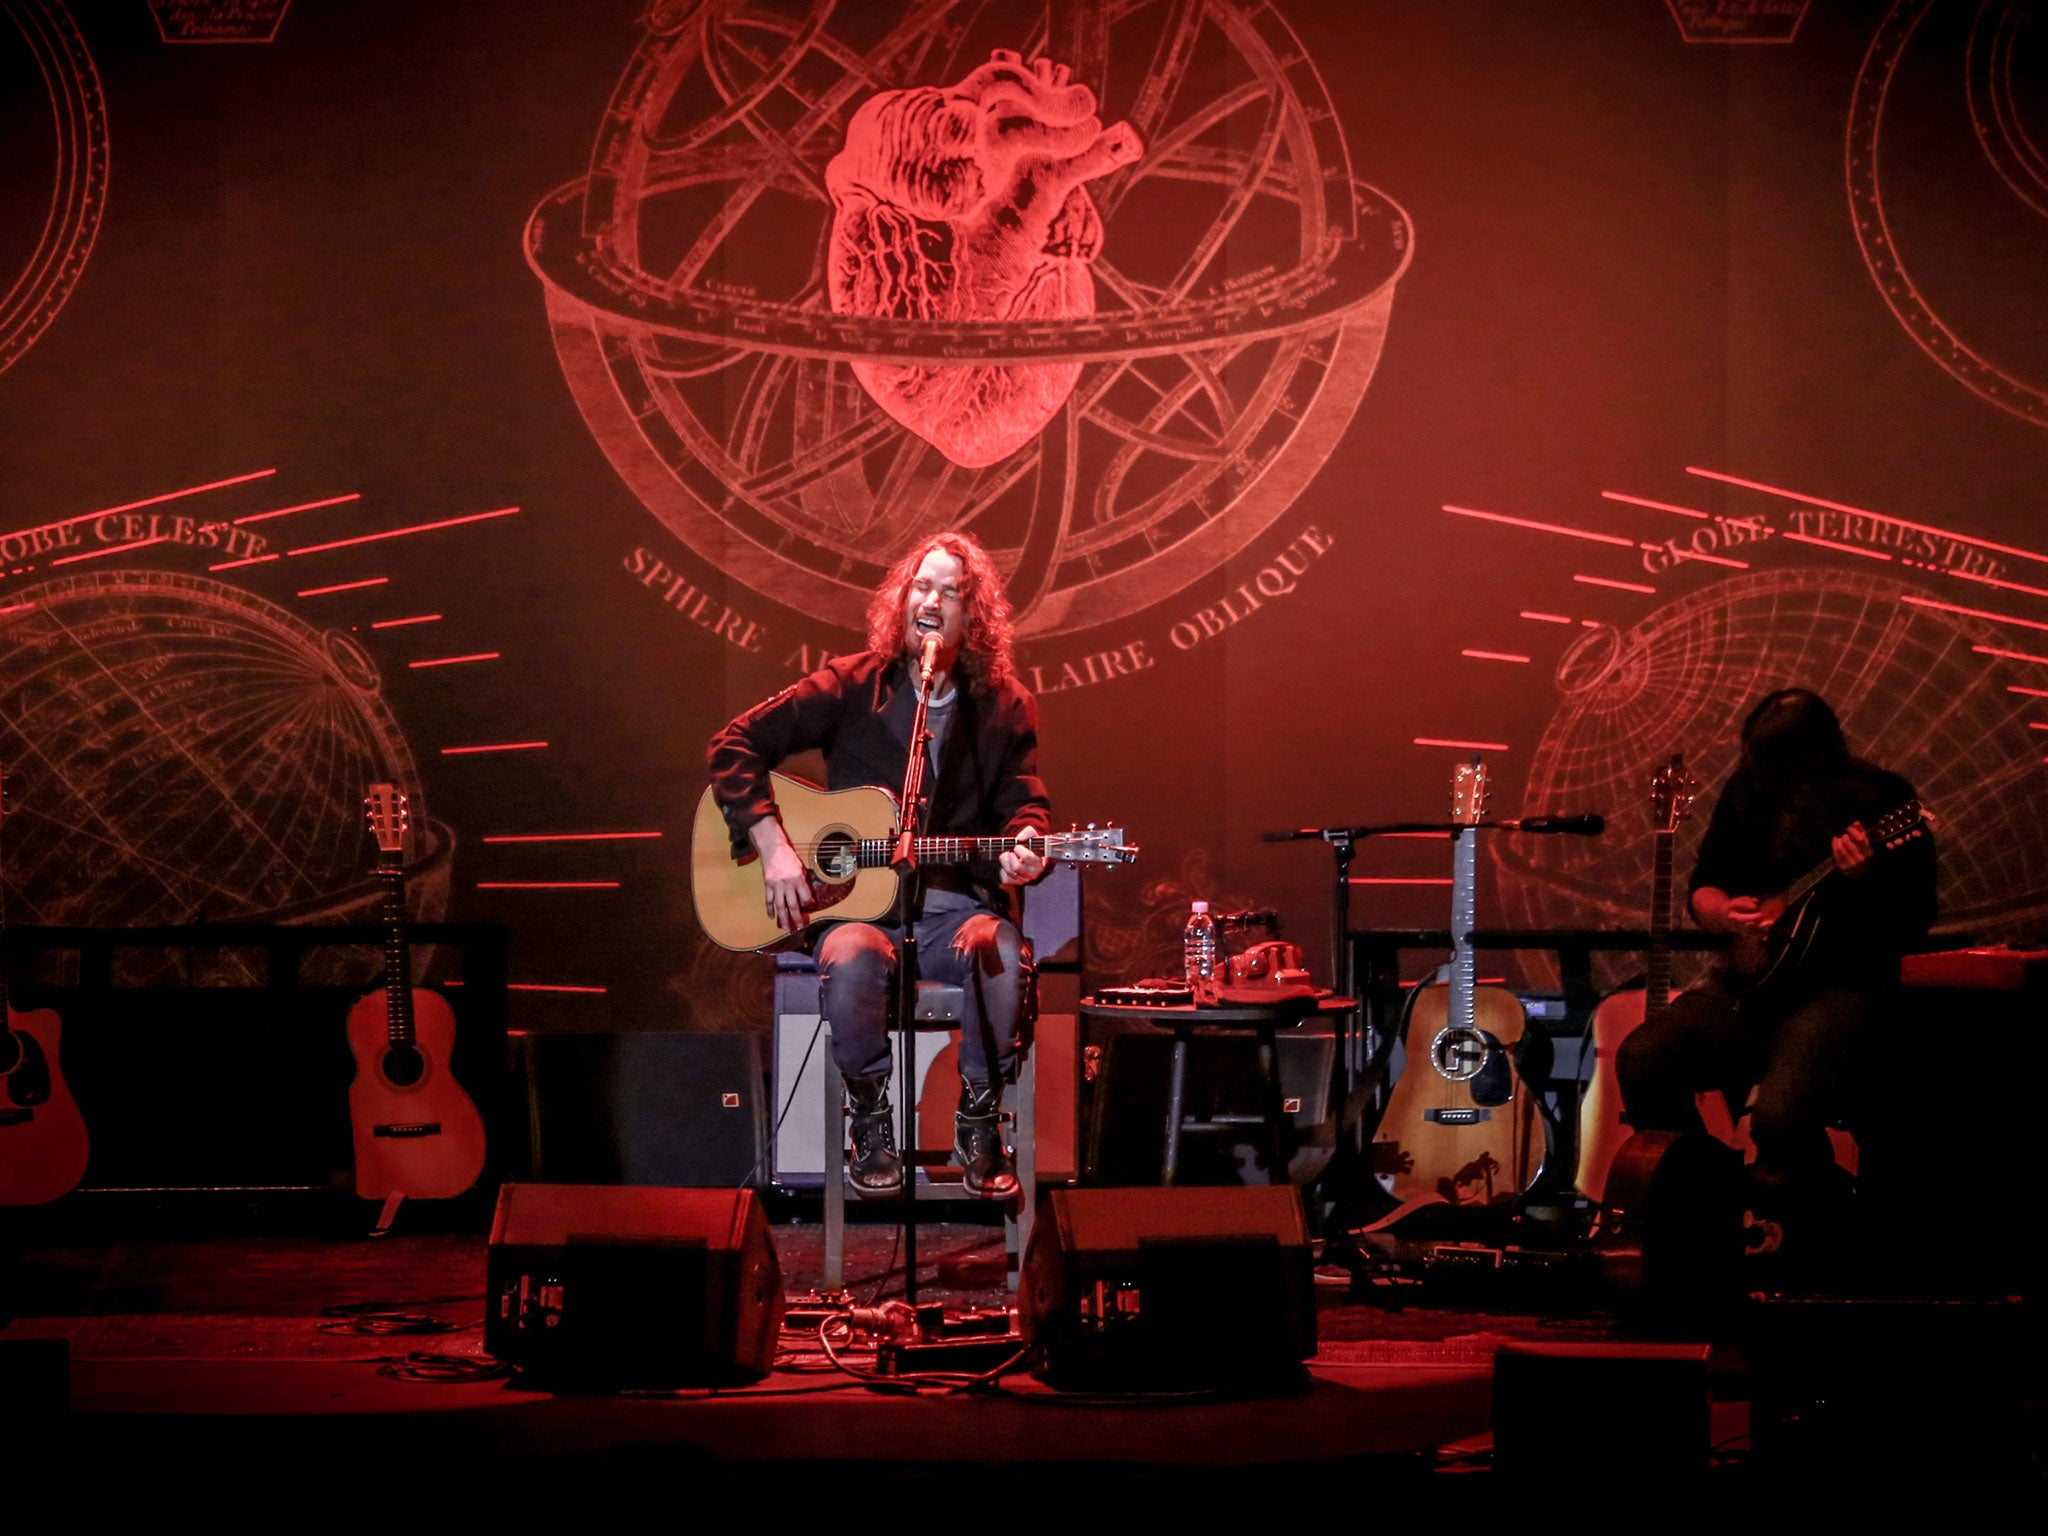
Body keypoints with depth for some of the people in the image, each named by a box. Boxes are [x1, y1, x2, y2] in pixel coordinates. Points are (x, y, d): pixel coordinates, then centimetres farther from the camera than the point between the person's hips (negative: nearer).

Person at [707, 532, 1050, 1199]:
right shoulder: (851, 687, 3)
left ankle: (980, 1121, -12)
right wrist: (772, 845, -10)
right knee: (850, 961, -37)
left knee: (1000, 954, -35)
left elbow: (1025, 804, 7)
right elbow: (736, 746, 2)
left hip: (955, 900, 1)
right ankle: (871, 1120, -11)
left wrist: (1022, 849, -19)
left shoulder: (1004, 706, 8)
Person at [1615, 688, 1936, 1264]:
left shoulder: (1881, 800, -8)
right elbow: (1703, 885, 17)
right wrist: (1724, 913, -6)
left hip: (1838, 985, -5)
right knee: (1641, 1061, -18)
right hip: (1748, 977, 6)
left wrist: (1862, 881, -31)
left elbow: (1913, 920, -12)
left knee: (1780, 1113, -32)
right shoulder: (1747, 792, 6)